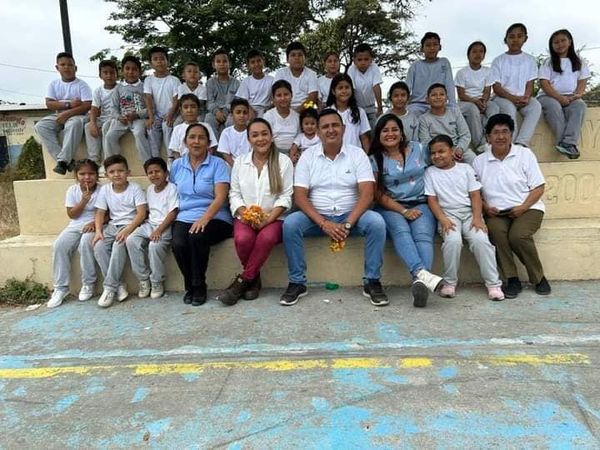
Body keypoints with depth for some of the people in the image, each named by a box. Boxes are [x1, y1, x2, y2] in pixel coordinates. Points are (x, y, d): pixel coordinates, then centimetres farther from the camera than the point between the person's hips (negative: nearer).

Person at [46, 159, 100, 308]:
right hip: (75, 226, 4)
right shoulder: (72, 190, 3)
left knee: (85, 242, -34)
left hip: (93, 226, -4)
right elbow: (71, 214, 0)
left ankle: (88, 284, -17)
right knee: (59, 245, -21)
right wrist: (83, 201, -15)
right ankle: (61, 287, -12)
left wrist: (95, 222, -24)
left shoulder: (102, 191, -5)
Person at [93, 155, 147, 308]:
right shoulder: (104, 189, 5)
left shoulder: (135, 188, -7)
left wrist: (127, 230, -26)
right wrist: (98, 230, -12)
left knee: (118, 245, -31)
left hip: (131, 225, -4)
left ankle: (110, 287, -19)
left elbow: (141, 213, -14)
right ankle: (118, 285, -13)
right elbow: (100, 213, 6)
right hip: (112, 225, 5)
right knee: (98, 247, -21)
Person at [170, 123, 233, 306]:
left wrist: (204, 218, -24)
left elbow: (220, 197, -9)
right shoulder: (177, 165, 15)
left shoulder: (218, 164, 1)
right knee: (178, 245, -27)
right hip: (184, 218, 3)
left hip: (214, 218, -3)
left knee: (197, 237, -34)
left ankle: (199, 287, -12)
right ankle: (190, 287, -1)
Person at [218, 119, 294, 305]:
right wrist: (245, 214, -10)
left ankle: (243, 281, -16)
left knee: (267, 238, -35)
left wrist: (268, 219, -16)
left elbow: (285, 197, -2)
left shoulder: (284, 161, 3)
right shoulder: (240, 162, 12)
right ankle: (254, 278, -4)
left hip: (274, 218, -2)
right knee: (243, 239, -31)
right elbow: (234, 194, 9)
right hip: (245, 217, 2)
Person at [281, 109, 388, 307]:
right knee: (290, 223, -27)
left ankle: (372, 282, -14)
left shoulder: (357, 154, 1)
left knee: (377, 222, -28)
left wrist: (347, 224, -23)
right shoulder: (307, 156, 2)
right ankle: (297, 282, -12)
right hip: (317, 217, 1)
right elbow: (300, 196, -6)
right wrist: (323, 223, -20)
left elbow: (367, 193, -10)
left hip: (350, 216, 0)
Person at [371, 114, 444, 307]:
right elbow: (379, 195, -2)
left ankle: (419, 283, -49)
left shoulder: (417, 148, 13)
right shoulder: (375, 160, 5)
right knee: (401, 230, -34)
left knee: (423, 235, -29)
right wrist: (403, 211, -11)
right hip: (391, 207, -1)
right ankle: (422, 273, -52)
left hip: (420, 204, 1)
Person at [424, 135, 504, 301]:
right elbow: (432, 199, 1)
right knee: (453, 240, -31)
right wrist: (442, 219, -14)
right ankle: (450, 282, -14)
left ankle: (493, 283, -16)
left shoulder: (465, 168, 11)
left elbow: (475, 195, 6)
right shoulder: (430, 172, 9)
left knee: (480, 239, -26)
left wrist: (477, 217, -9)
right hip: (447, 214, -1)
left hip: (469, 212, 1)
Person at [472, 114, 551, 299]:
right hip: (496, 213, 2)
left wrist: (523, 207, -15)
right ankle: (511, 279, -19)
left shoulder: (525, 154, 5)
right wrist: (485, 207, -10)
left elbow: (538, 187, 1)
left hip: (527, 209, -1)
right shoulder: (479, 161, 10)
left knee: (518, 235, -31)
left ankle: (538, 278, -7)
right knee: (495, 230, -32)